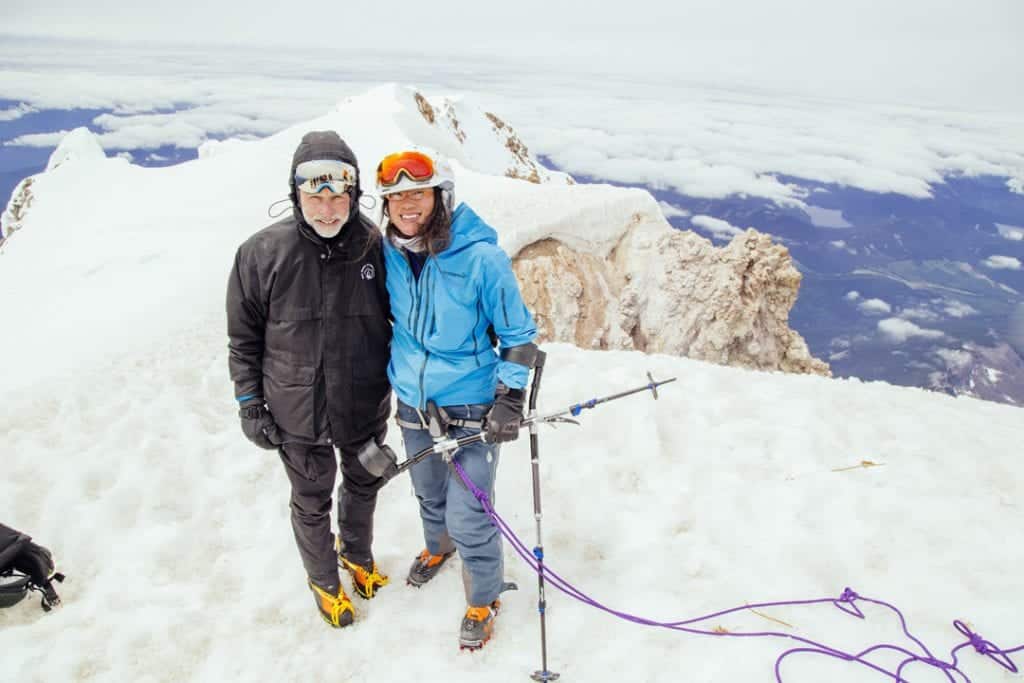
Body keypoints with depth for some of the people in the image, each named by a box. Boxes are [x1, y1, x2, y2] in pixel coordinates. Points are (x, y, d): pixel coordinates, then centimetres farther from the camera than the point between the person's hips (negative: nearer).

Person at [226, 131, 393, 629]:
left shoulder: (375, 246, -11)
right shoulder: (261, 254, -15)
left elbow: (396, 320, 4)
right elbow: (244, 339, -4)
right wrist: (250, 406, -4)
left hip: (366, 406, 2)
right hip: (298, 415, -2)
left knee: (364, 485, 24)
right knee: (311, 503, 17)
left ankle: (357, 553, 54)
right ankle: (324, 581, 44)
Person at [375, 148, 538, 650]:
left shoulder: (480, 257, -19)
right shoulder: (387, 253, -5)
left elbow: (518, 335, -9)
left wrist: (509, 398, -15)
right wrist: (392, 379, 20)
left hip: (471, 408, -5)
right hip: (413, 403, 5)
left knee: (468, 518, -2)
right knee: (429, 494, 24)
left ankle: (484, 600, 25)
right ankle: (438, 547, 56)